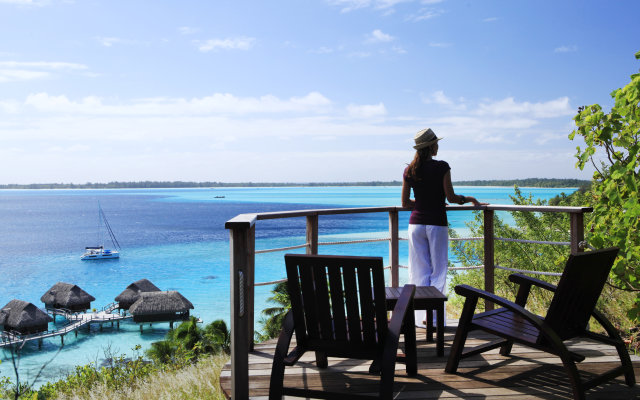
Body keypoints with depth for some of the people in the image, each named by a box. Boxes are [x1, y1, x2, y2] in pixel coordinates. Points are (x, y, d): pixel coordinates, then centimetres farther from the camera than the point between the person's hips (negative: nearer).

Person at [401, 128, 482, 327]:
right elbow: (451, 197, -9)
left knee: (420, 271, 9)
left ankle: (421, 316, 10)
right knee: (438, 271, 5)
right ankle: (434, 316, 5)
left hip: (416, 223, 4)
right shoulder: (441, 167, -9)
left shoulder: (409, 171, 4)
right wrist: (469, 199, 9)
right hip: (437, 224, -4)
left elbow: (405, 203, 7)